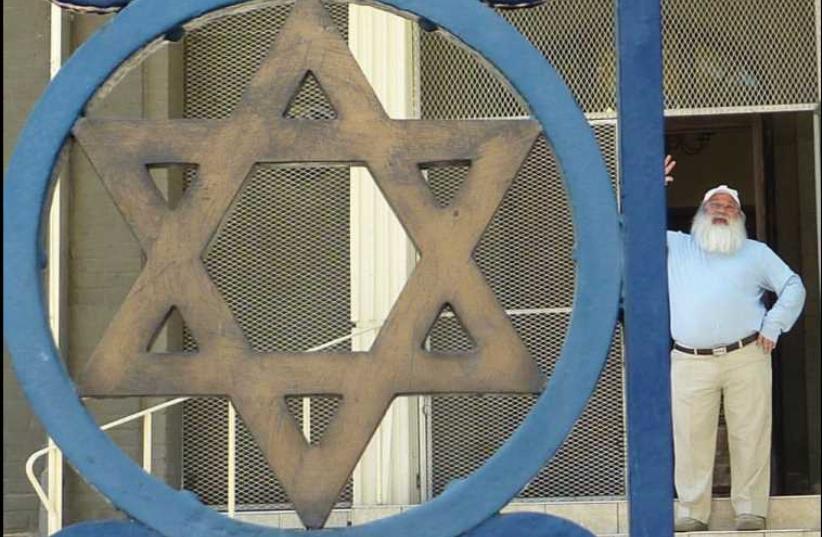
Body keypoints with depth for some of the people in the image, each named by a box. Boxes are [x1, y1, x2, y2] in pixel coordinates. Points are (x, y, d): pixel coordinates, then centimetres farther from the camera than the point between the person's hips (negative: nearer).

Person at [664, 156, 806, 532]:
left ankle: (750, 510, 3)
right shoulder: (676, 246, 19)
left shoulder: (756, 252, 19)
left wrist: (774, 325, 1)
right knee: (691, 441, -4)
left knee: (750, 437, -2)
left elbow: (793, 287, 15)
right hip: (690, 363, 0)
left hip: (747, 358, 0)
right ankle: (692, 512, 0)